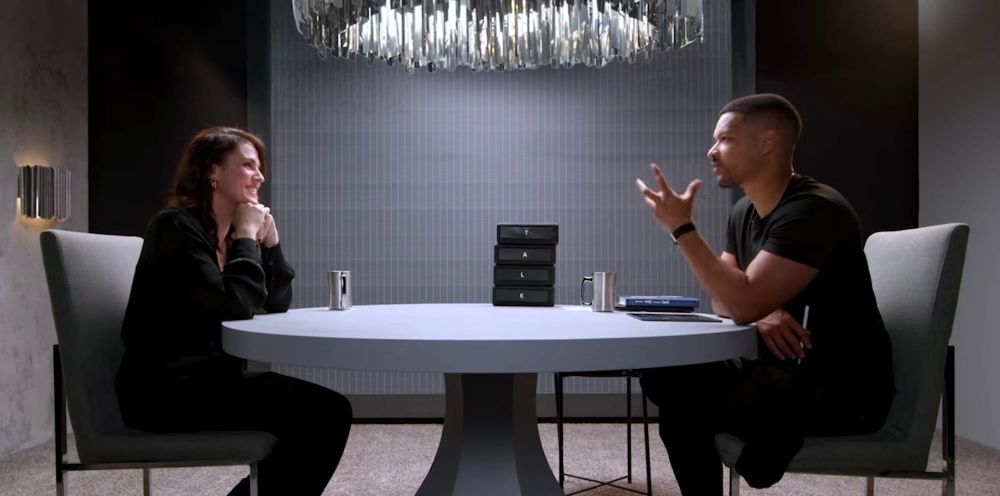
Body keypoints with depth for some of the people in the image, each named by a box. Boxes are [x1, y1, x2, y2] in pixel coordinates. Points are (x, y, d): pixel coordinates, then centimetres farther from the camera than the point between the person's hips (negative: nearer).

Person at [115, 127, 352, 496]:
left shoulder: (230, 233, 13)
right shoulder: (177, 227, -12)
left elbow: (277, 304, 11)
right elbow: (233, 308, -22)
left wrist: (269, 239, 0)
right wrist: (246, 237, -12)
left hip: (213, 377, 8)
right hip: (167, 390, -8)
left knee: (329, 410, -8)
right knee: (320, 413, -20)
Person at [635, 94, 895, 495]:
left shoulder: (813, 209, -20)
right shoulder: (744, 212, 8)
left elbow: (743, 303, -28)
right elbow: (724, 299, 9)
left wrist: (681, 228, -21)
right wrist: (760, 316, -15)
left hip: (845, 386, -9)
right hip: (786, 365, 9)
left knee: (685, 408, -29)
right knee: (664, 377, -1)